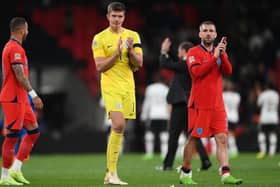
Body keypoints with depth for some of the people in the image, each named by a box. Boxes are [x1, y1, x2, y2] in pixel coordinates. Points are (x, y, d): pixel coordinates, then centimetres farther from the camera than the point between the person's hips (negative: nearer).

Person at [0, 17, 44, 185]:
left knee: (34, 131, 10)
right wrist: (33, 95, -22)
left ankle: (16, 169, 9)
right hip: (14, 98, -10)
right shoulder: (16, 48, -14)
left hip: (20, 98, 10)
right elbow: (20, 75, -22)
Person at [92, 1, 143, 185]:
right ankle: (112, 172, -17)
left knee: (119, 129, 5)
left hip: (128, 87, 4)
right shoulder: (100, 38, -2)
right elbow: (100, 67, -6)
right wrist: (117, 54, -17)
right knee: (118, 125, -20)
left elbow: (139, 63, 5)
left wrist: (131, 50, -13)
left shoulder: (133, 36, 9)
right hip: (110, 87, -4)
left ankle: (109, 173, 13)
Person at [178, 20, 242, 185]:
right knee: (193, 139, 0)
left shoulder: (220, 52, 14)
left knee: (222, 138, -5)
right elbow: (196, 71, -19)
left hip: (217, 105, 5)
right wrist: (215, 57, -21)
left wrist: (223, 55, -16)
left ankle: (225, 174, -11)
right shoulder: (194, 52, -2)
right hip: (199, 105, -5)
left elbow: (228, 71, -2)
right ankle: (185, 174, 12)